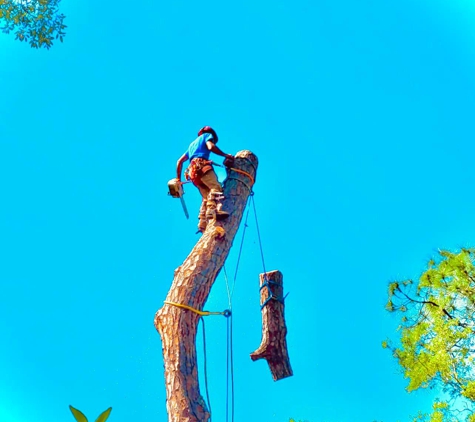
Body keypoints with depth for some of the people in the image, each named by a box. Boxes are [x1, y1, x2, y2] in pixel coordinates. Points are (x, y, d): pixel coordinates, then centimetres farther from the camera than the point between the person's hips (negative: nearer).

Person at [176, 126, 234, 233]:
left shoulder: (193, 144, 40)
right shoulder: (207, 135, 20)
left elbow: (180, 161, 34)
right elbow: (211, 147, -5)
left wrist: (178, 178, 32)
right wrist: (226, 155, 2)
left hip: (193, 171, 7)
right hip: (202, 165, -7)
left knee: (206, 197, 3)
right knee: (216, 187, -24)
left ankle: (202, 225, -12)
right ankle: (212, 211, -51)